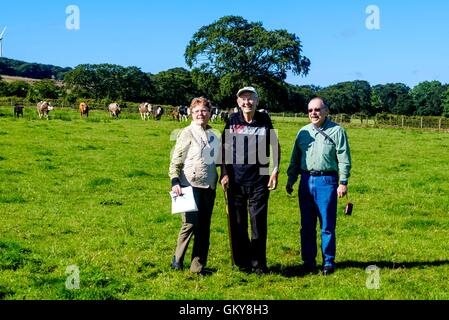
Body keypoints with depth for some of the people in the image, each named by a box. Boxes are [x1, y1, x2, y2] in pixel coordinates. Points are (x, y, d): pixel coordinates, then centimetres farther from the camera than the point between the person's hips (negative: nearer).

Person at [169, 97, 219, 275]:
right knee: (190, 223, -8)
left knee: (204, 227, 7)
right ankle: (177, 260, 11)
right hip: (191, 186, -6)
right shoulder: (187, 133, -4)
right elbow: (175, 160, -7)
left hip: (208, 187, 6)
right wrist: (175, 182, -16)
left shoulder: (213, 135, 13)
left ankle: (198, 265, 15)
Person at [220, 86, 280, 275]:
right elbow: (224, 148, 6)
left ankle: (259, 264, 12)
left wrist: (275, 171, 3)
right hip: (236, 180, 1)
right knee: (237, 224, 6)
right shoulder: (232, 121, 0)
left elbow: (275, 145, 10)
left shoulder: (264, 120, 0)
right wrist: (224, 174, 0)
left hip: (259, 180, -1)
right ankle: (242, 262, 18)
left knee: (259, 223, 2)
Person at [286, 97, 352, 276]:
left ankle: (328, 262, 8)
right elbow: (295, 158, 19)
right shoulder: (303, 132, 14)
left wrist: (343, 182, -9)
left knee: (327, 226, -1)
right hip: (306, 180, 5)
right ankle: (308, 261, 17)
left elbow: (344, 159, -3)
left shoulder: (336, 131, 0)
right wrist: (291, 179, 12)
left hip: (327, 180, -5)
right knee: (307, 225, 8)